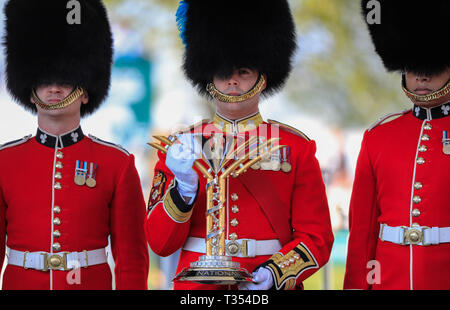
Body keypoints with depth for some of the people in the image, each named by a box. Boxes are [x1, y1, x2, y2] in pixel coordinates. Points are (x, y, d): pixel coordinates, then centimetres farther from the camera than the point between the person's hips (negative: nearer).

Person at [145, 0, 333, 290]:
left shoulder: (296, 147, 6)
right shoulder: (180, 148, 7)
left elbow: (317, 238, 4)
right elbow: (160, 242, 2)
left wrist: (274, 273, -13)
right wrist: (184, 188, -14)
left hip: (270, 288, -1)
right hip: (198, 288, 1)